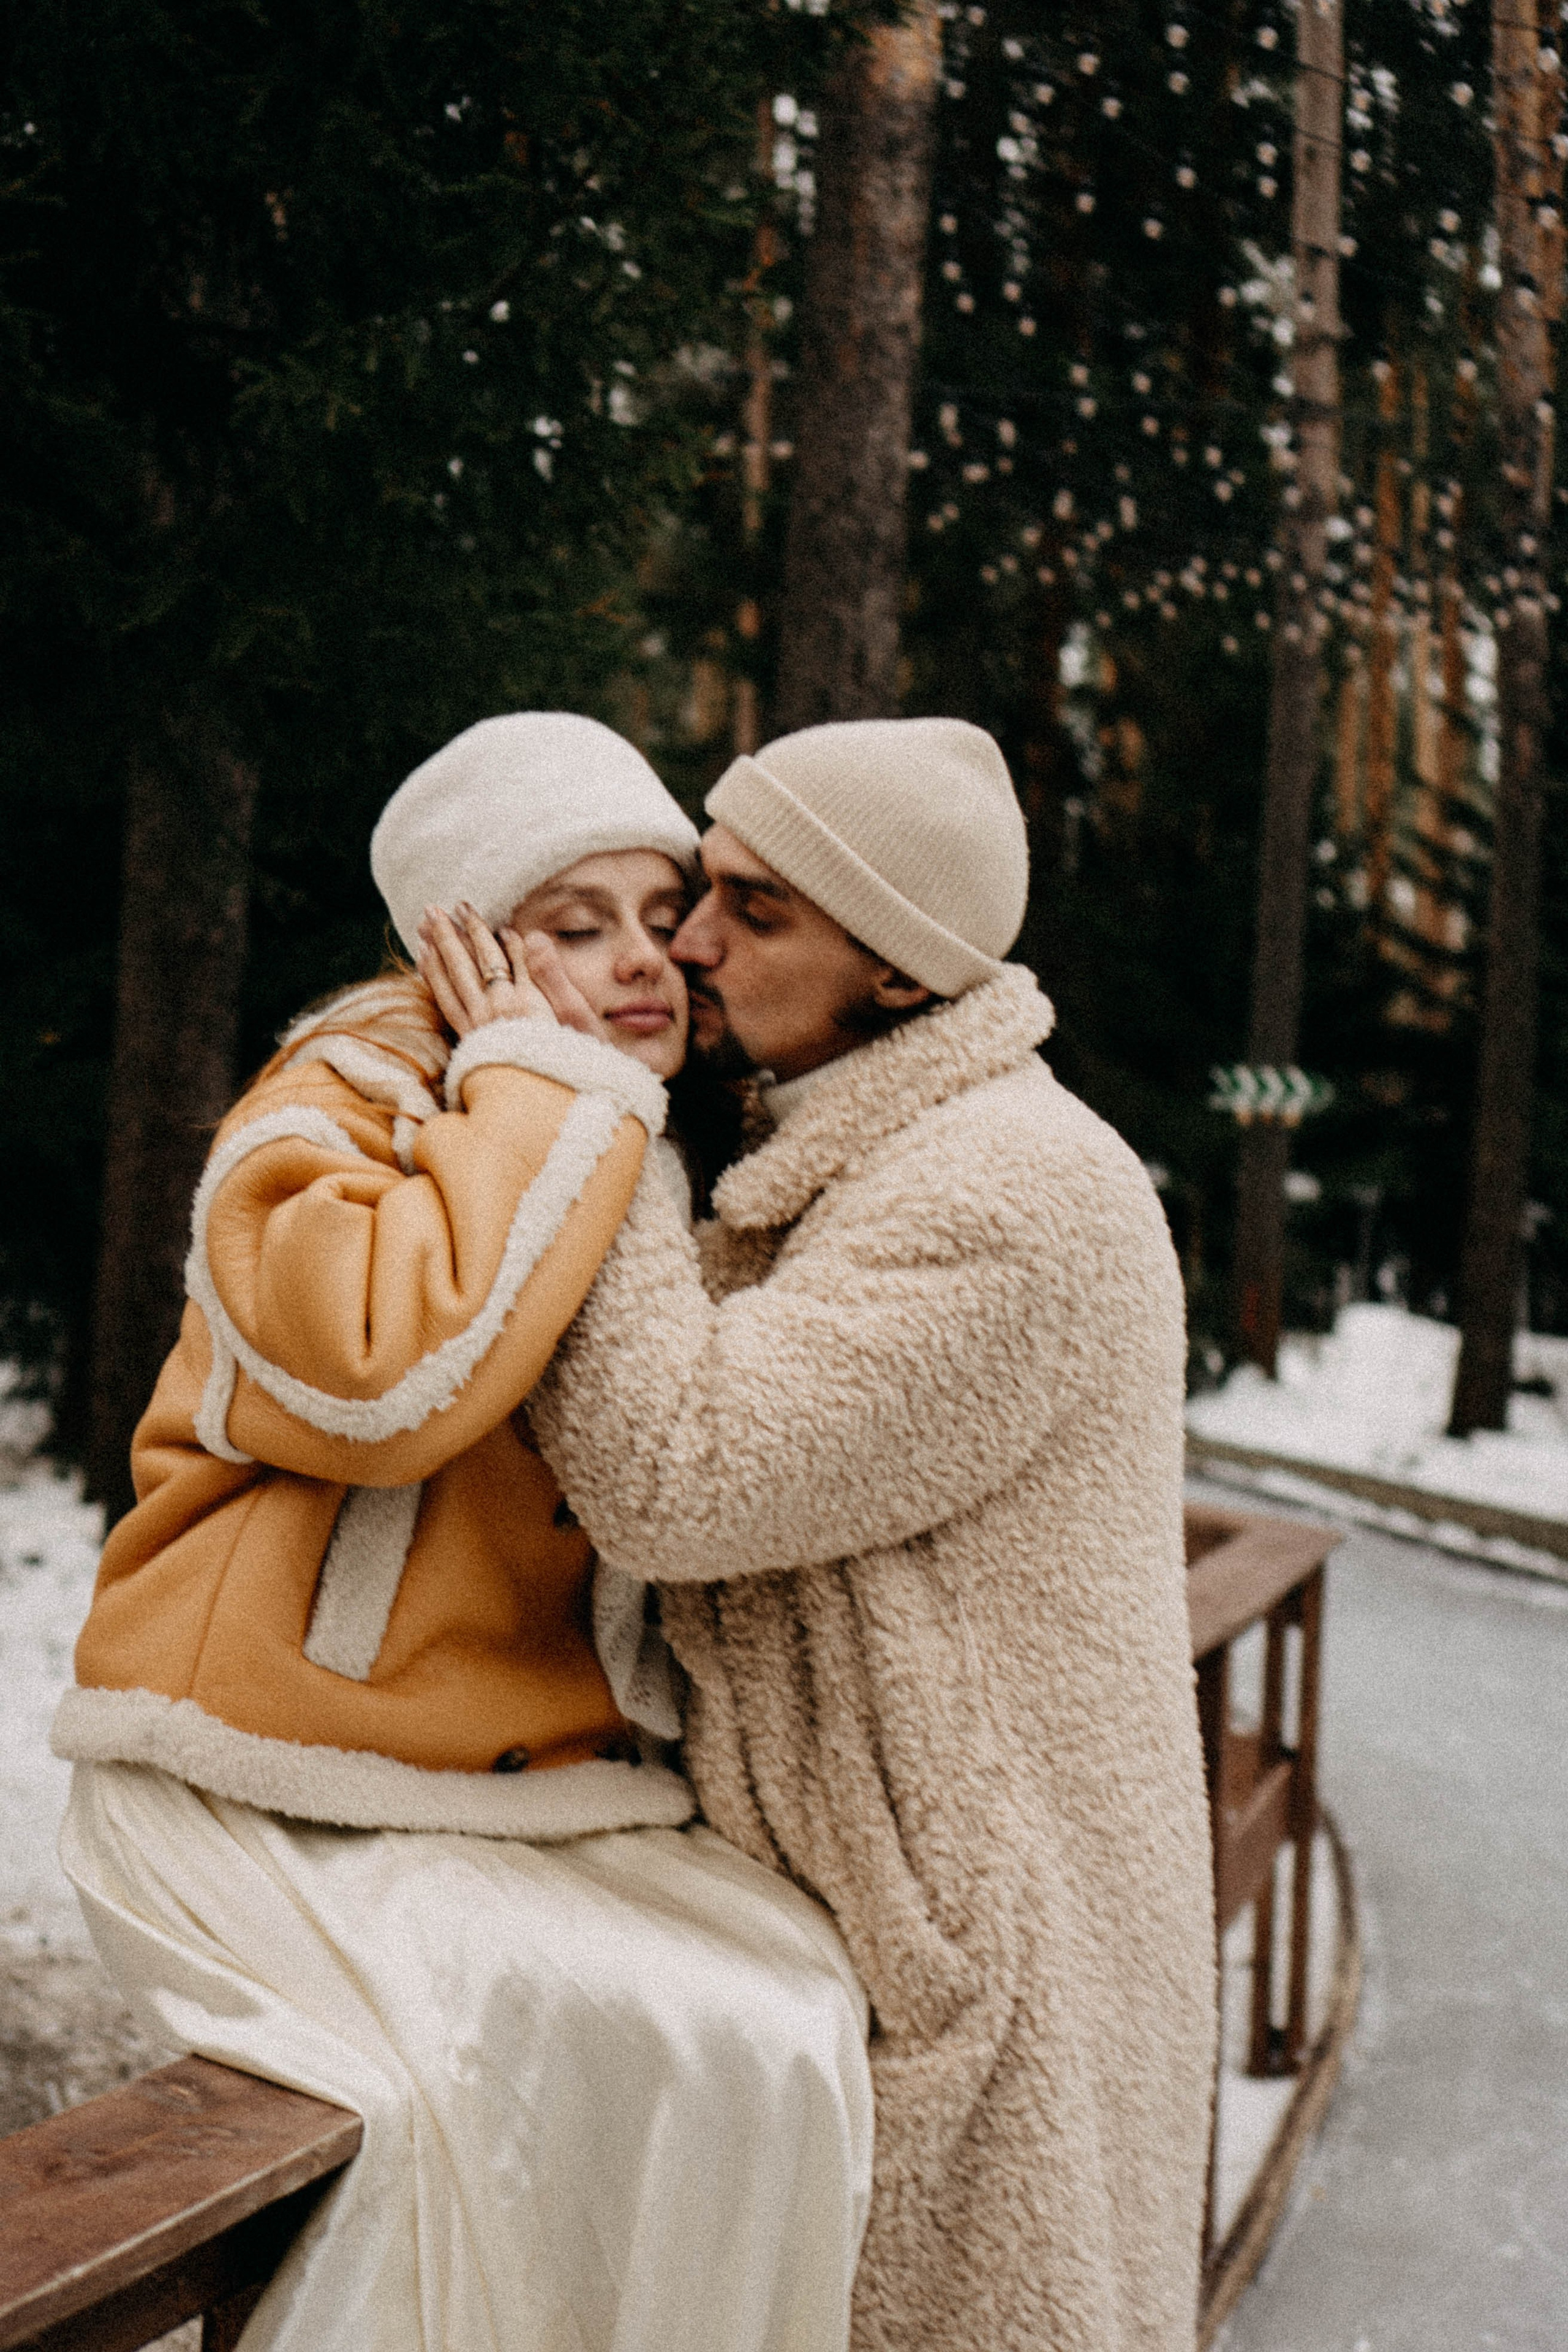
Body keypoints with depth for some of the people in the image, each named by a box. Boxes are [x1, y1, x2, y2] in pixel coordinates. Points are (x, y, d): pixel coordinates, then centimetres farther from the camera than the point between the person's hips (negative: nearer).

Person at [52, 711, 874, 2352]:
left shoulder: (657, 1169, 15)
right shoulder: (338, 1103, -6)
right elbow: (369, 1371, -30)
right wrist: (535, 1095, -19)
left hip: (535, 1802, 6)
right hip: (274, 1810, -6)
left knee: (780, 2018, -17)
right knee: (531, 2050, -28)